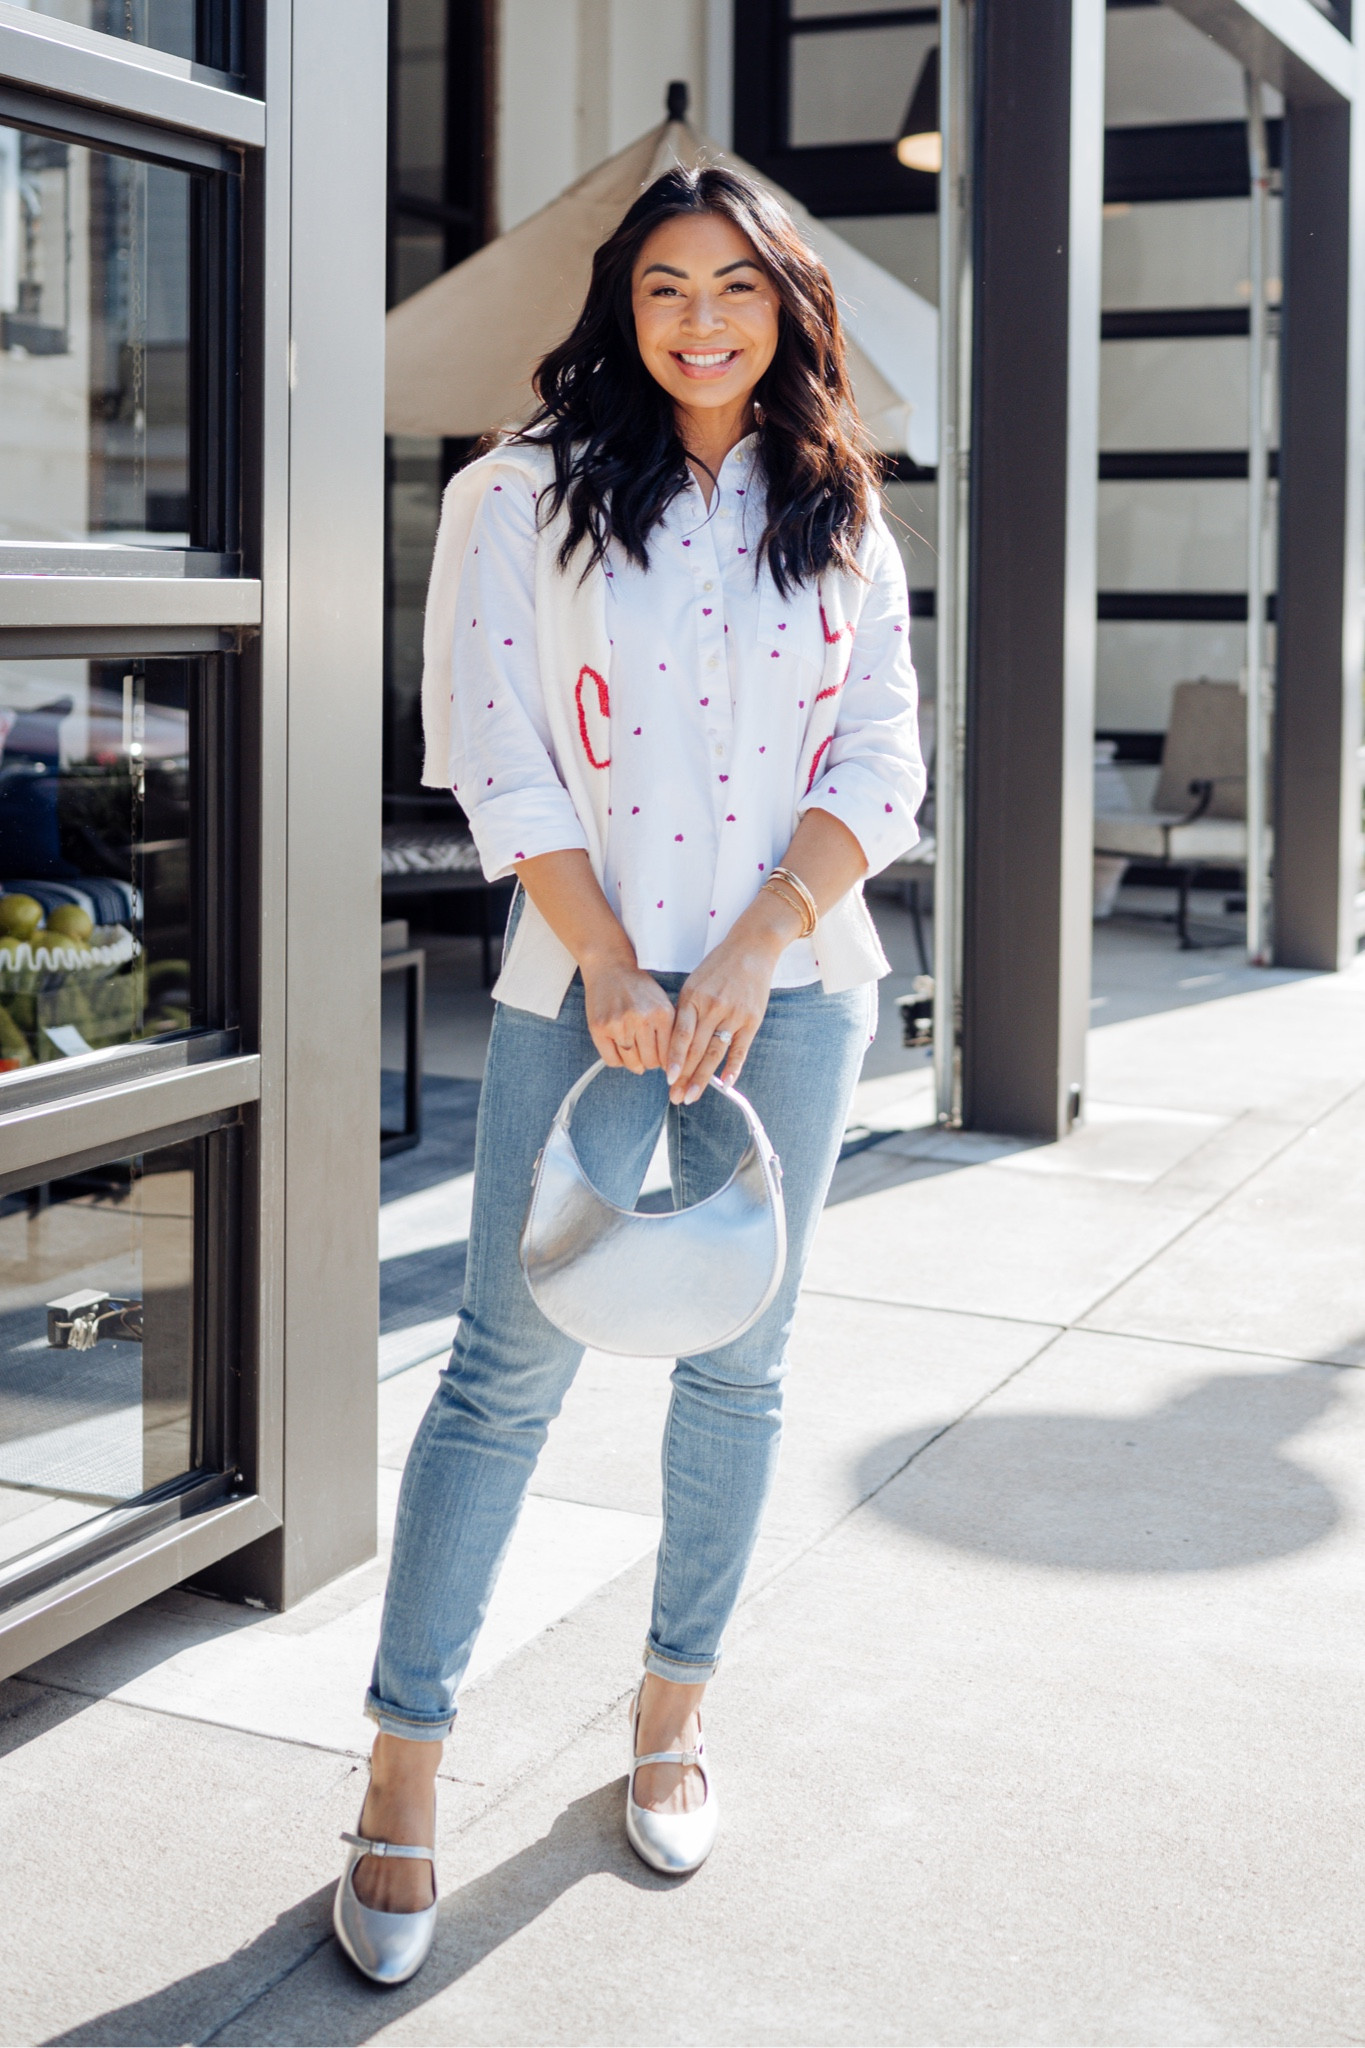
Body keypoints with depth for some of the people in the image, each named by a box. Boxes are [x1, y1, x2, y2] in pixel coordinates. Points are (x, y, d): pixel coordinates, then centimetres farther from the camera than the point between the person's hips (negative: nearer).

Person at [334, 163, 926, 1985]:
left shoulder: (842, 519, 10)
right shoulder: (533, 494, 3)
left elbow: (880, 763, 4)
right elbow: (495, 753, -3)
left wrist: (756, 950, -10)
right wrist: (611, 967, -10)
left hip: (793, 983, 3)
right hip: (585, 982, -2)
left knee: (739, 1361, 8)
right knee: (514, 1363, -4)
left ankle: (675, 1711, 24)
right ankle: (404, 1764, 6)